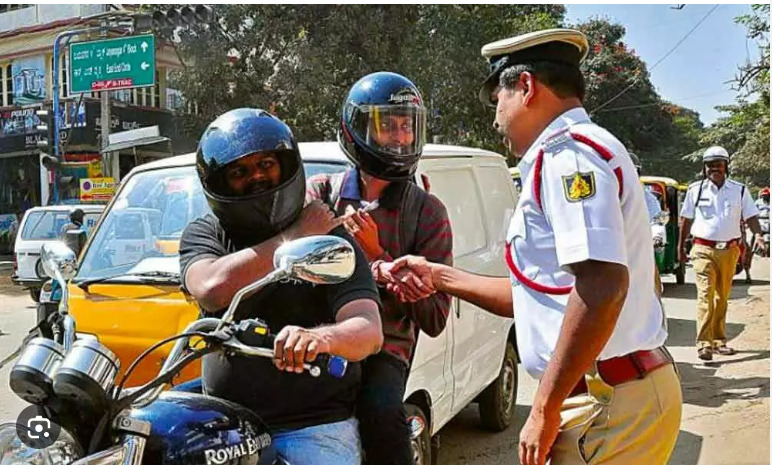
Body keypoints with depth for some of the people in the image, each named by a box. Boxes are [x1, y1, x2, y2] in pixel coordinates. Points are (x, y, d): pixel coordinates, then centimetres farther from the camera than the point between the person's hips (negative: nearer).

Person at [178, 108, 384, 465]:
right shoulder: (203, 235, 7)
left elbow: (368, 331, -14)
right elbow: (212, 291, -17)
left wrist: (321, 337, -38)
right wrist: (294, 237, -9)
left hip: (316, 426, -2)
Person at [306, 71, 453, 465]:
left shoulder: (427, 212, 8)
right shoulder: (321, 192, 11)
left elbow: (434, 320, 4)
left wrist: (376, 252, -7)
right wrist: (381, 271, -24)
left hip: (383, 347, -1)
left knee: (380, 414, -31)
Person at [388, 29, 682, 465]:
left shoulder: (568, 150, -13)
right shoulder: (575, 153, 20)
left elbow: (603, 285, -26)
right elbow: (540, 292, 22)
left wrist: (544, 410, -21)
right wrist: (440, 277, 21)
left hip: (611, 404, -10)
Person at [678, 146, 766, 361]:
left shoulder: (739, 190, 6)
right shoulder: (695, 189, 4)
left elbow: (750, 216, 4)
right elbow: (686, 220, 10)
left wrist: (758, 234, -16)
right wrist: (680, 246, 10)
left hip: (729, 250, 2)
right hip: (704, 250, -2)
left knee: (722, 297, 11)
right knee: (706, 294, -12)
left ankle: (719, 341, 21)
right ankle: (704, 344, -16)